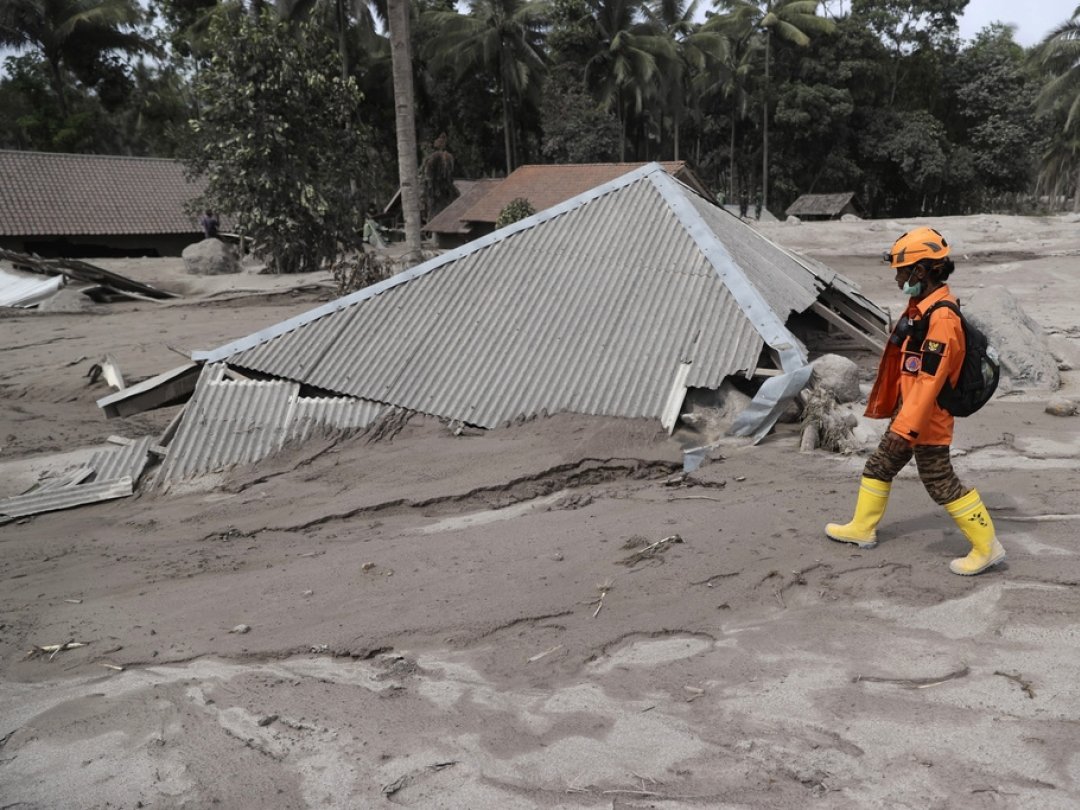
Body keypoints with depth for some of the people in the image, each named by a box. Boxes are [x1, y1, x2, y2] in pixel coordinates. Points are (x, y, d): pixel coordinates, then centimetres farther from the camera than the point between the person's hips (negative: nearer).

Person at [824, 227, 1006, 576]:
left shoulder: (941, 319, -25)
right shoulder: (922, 308, 7)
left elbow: (929, 380, -29)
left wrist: (905, 428, -29)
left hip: (927, 420, -10)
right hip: (909, 414, 10)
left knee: (941, 482, -1)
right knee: (878, 466, 18)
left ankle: (987, 547, 12)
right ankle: (862, 529, 33)